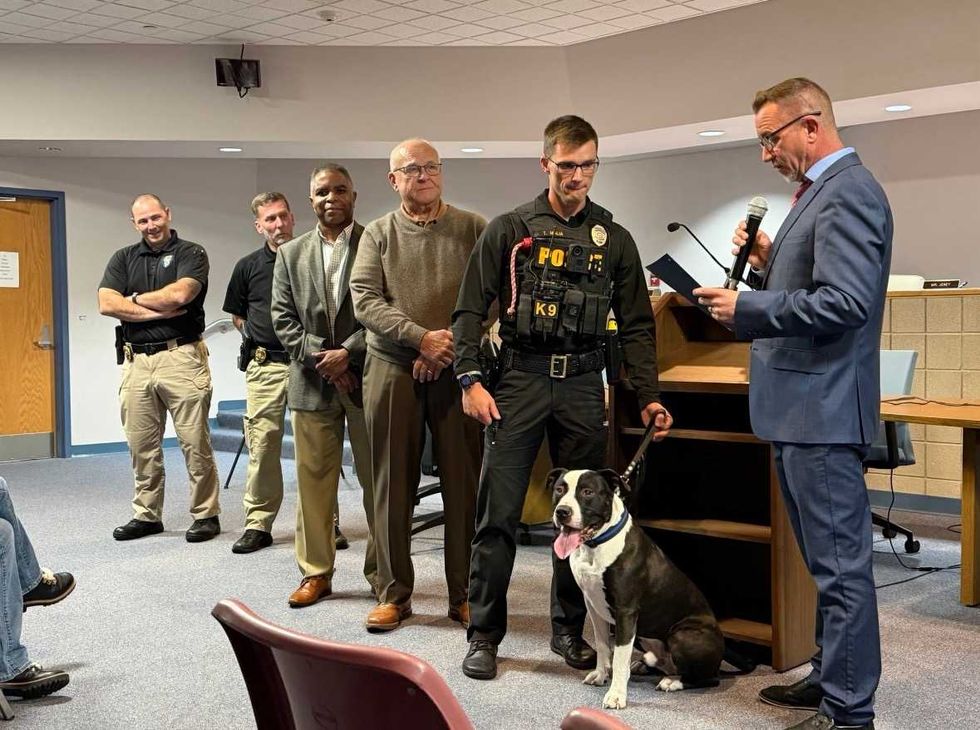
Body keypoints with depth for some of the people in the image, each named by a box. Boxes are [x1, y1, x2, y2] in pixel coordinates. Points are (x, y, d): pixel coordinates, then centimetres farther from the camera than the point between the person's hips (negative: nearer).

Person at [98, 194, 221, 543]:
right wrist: (158, 311, -8)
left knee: (195, 442, -3)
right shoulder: (123, 259, 15)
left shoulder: (190, 253, 2)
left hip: (181, 357, -4)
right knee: (142, 445, 9)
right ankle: (147, 515, 20)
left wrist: (135, 299, -1)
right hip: (136, 360, 4)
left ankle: (206, 514, 7)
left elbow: (180, 294, -16)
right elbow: (107, 304, 0)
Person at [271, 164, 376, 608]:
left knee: (377, 480, 4)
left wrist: (347, 352, -14)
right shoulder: (291, 254, 12)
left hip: (366, 377, -3)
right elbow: (283, 319, 6)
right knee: (313, 481, 7)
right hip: (312, 383, 3)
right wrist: (322, 360, -7)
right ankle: (315, 572, 16)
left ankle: (381, 571, 14)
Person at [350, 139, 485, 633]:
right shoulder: (378, 234, 8)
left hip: (455, 370, -1)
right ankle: (394, 594, 15)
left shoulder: (473, 229, 5)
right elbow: (365, 301, -3)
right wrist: (422, 337, -15)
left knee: (464, 484, 2)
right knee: (393, 486, 5)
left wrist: (450, 348, -13)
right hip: (391, 370, 1)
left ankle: (465, 595, 12)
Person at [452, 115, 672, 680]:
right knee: (498, 512, -3)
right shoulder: (510, 230, 4)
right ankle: (484, 634, 9)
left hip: (584, 384, 2)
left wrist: (649, 396, 3)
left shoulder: (614, 240, 10)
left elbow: (637, 325, 10)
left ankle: (571, 628, 22)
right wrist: (471, 380, -10)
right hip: (519, 379, -2)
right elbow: (470, 310, 1)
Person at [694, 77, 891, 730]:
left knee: (840, 563, -2)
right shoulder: (825, 189, 17)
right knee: (830, 559, 19)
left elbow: (845, 302, -24)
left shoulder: (847, 192, -15)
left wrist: (745, 308, -17)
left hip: (822, 407, -11)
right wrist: (768, 261, 5)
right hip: (804, 406, 11)